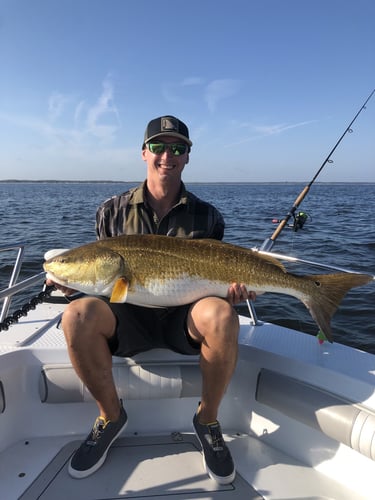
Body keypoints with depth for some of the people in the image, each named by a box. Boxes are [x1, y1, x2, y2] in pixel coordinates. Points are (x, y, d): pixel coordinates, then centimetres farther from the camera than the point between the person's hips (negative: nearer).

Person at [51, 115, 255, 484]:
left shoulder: (206, 215, 5)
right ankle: (110, 416, -1)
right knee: (78, 315, -29)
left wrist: (234, 288, -15)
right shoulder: (113, 211, 6)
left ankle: (207, 421, -4)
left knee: (221, 315, -34)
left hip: (185, 317, 0)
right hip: (128, 318, 1)